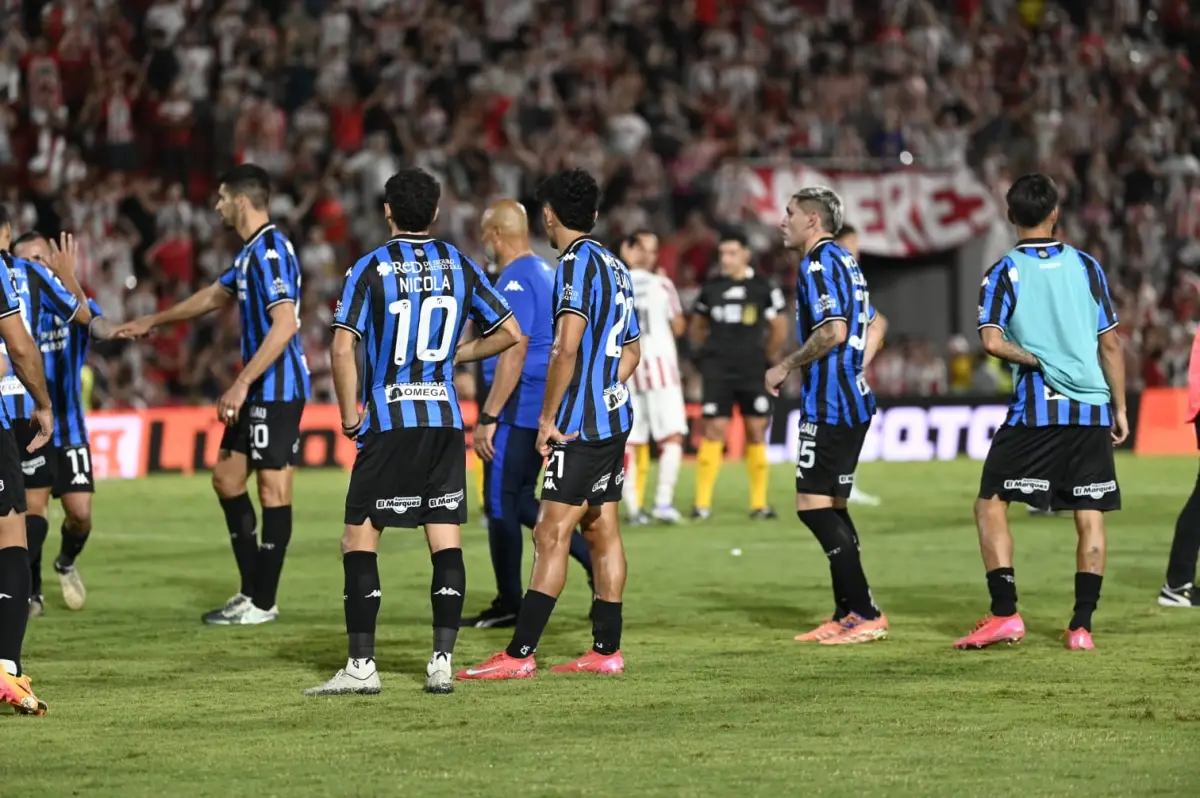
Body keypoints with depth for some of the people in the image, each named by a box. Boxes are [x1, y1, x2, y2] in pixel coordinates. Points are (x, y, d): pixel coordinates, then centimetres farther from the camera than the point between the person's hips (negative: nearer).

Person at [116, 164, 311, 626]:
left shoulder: (270, 251, -16)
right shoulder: (252, 252, 16)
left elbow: (285, 324, -26)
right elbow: (214, 297, 32)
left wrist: (242, 385, -26)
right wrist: (152, 322, 42)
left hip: (277, 388, -11)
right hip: (258, 391, 11)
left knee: (273, 488, -6)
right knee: (227, 478, 14)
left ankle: (262, 603, -3)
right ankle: (251, 589, 18)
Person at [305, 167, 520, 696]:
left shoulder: (371, 269, -5)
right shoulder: (460, 266, 7)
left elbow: (343, 349, -12)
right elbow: (509, 332, 11)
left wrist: (350, 416, -2)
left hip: (389, 420, -4)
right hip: (445, 419, 4)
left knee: (359, 539, 2)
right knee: (446, 542, 5)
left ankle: (361, 665, -3)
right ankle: (442, 662, 1)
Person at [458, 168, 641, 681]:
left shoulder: (578, 262, -13)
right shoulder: (615, 266, 15)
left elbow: (567, 348, -21)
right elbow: (630, 351, 23)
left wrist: (548, 416, -15)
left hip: (580, 425, -9)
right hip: (614, 416, 9)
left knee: (552, 535, -10)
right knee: (602, 530, 11)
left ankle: (519, 655, -13)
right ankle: (607, 650, 13)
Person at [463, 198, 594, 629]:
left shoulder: (515, 282, -16)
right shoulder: (546, 274, 15)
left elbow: (513, 355, -22)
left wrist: (487, 418, -20)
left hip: (518, 410, -10)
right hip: (546, 407, 10)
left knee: (501, 503, -1)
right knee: (521, 500, 16)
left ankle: (508, 605, 4)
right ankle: (595, 559, 8)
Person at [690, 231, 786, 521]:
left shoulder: (762, 288, 1)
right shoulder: (710, 288, 5)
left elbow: (779, 329, 11)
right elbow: (697, 328, 18)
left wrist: (765, 357, 10)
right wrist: (710, 352, 9)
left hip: (751, 372, 0)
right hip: (718, 371, 0)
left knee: (756, 430, 2)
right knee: (714, 431, -7)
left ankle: (759, 503, 9)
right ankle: (702, 503, -5)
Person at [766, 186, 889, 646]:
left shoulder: (819, 264, -13)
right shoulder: (843, 260, 18)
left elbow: (833, 331, -24)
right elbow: (871, 325, 25)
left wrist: (786, 366, -14)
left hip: (828, 406, -10)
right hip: (852, 400, 10)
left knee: (814, 505, -9)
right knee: (830, 507, 14)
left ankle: (865, 615, -10)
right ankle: (848, 615, 16)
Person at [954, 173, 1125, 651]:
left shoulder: (1004, 273, -2)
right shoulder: (1086, 267, 6)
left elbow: (992, 341, -14)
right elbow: (1110, 345, 6)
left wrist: (1033, 358, 2)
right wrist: (1120, 408, 12)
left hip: (1036, 410, -3)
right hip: (1092, 413, 3)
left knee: (991, 504, 7)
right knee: (1090, 516, 5)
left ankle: (1005, 613, -3)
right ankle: (1082, 626, 1)